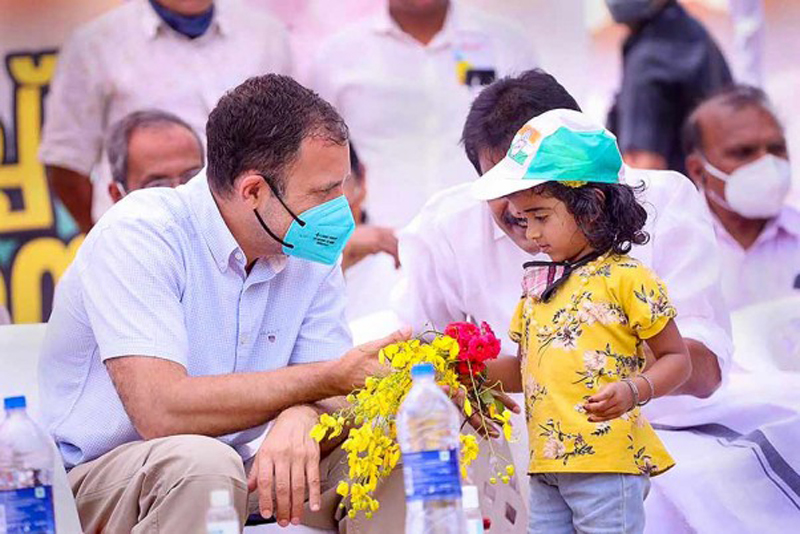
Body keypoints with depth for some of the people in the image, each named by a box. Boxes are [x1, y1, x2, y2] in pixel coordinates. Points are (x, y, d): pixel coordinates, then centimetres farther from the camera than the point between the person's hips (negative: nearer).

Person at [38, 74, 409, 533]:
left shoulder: (312, 254, 1)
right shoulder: (138, 234, -19)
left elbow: (337, 400, -3)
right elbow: (160, 410, -30)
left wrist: (302, 420, -30)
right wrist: (331, 377, -26)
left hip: (216, 478, 6)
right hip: (90, 485, -5)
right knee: (203, 463, -36)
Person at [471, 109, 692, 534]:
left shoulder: (625, 278, -7)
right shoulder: (536, 285, 16)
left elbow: (676, 359, -5)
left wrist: (633, 391, -22)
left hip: (608, 463, -7)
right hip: (545, 466, 7)